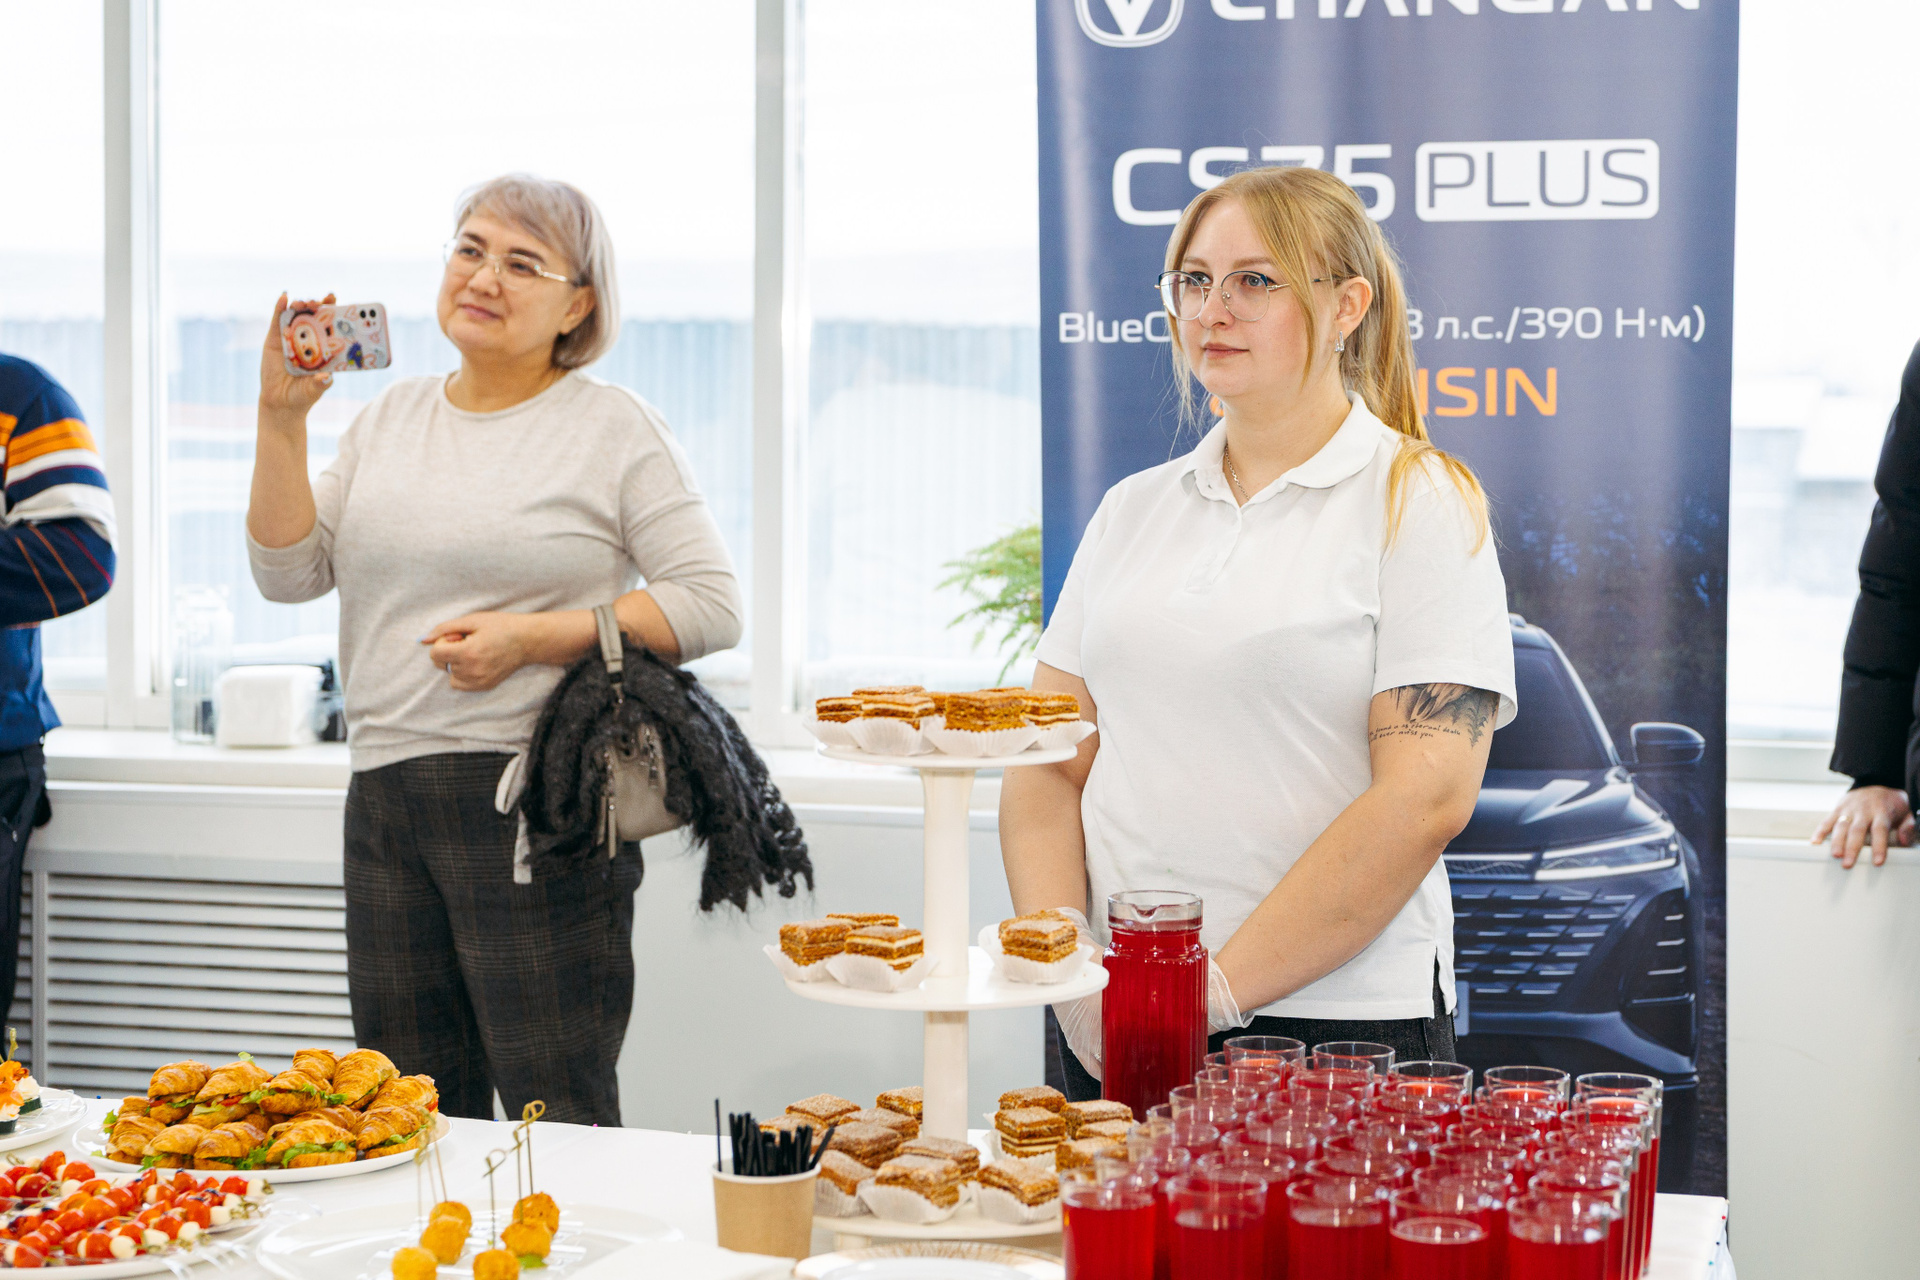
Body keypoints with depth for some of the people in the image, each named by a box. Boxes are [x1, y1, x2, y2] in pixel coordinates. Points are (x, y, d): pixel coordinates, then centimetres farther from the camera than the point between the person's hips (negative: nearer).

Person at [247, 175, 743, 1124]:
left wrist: (536, 637, -14)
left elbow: (713, 605, -6)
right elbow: (288, 575, 9)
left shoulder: (614, 426, -1)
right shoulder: (389, 415, 15)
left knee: (559, 1121, -3)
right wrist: (281, 419, -2)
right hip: (384, 796, 6)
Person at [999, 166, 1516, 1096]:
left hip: (1337, 1028, -4)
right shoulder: (1134, 509, 12)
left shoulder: (1420, 502, -3)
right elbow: (1049, 765, 9)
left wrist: (1218, 988, -16)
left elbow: (1425, 798, -13)